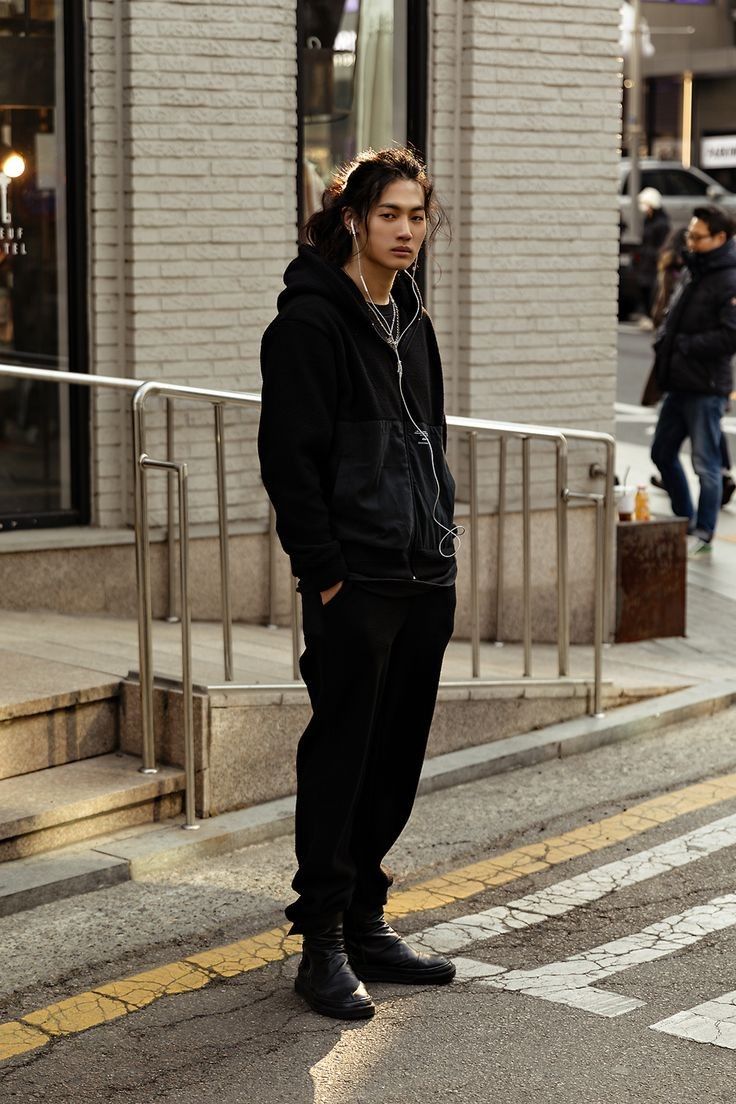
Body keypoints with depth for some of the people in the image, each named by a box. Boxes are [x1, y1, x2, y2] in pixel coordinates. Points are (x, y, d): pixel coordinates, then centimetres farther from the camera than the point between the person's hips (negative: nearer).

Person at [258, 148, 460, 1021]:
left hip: (424, 578, 8)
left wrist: (440, 537, 13)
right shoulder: (311, 319, -8)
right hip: (354, 584, -8)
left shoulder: (411, 320, 17)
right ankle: (323, 945, 5)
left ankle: (365, 922, 23)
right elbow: (289, 455, -13)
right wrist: (323, 569, -16)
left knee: (397, 756, 12)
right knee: (339, 756, -3)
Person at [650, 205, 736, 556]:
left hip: (707, 388, -9)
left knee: (705, 463, 1)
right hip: (678, 383, 9)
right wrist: (663, 342, 2)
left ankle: (703, 533, 13)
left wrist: (683, 344, -17)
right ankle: (685, 521, 30)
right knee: (662, 453, 16)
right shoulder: (692, 272, 12)